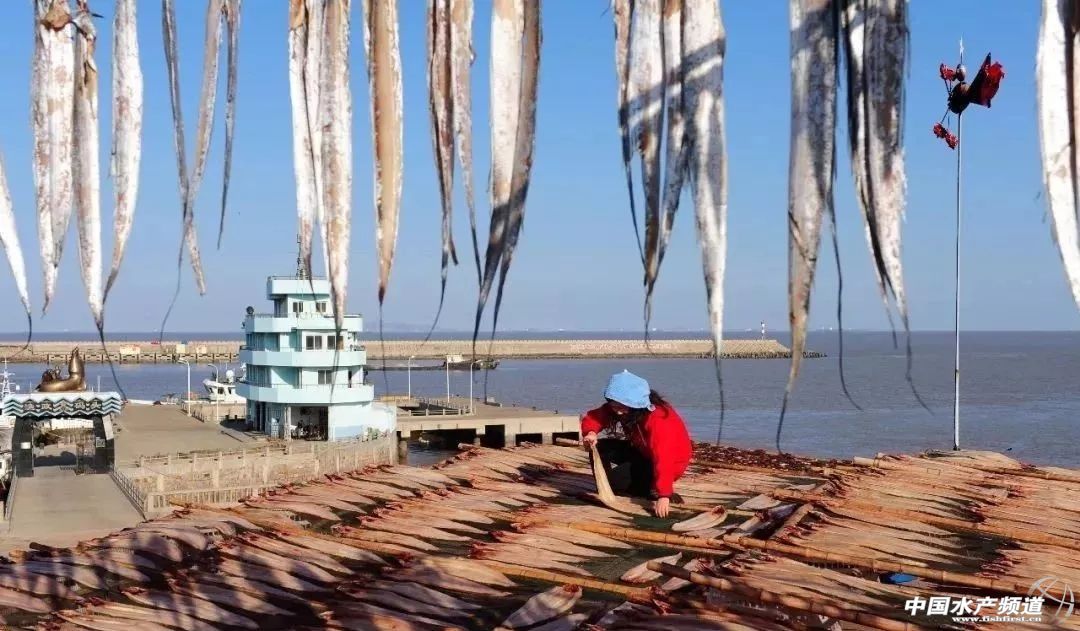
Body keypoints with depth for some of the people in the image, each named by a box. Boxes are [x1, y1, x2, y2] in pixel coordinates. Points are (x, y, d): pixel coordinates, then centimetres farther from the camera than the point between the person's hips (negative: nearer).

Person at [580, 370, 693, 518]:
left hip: (671, 461, -8)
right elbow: (593, 416, -11)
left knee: (614, 479, -23)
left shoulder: (658, 419, -34)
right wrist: (590, 432, -35)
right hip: (644, 452, 8)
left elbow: (664, 459, -41)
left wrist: (663, 496, -50)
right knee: (601, 448, -9)